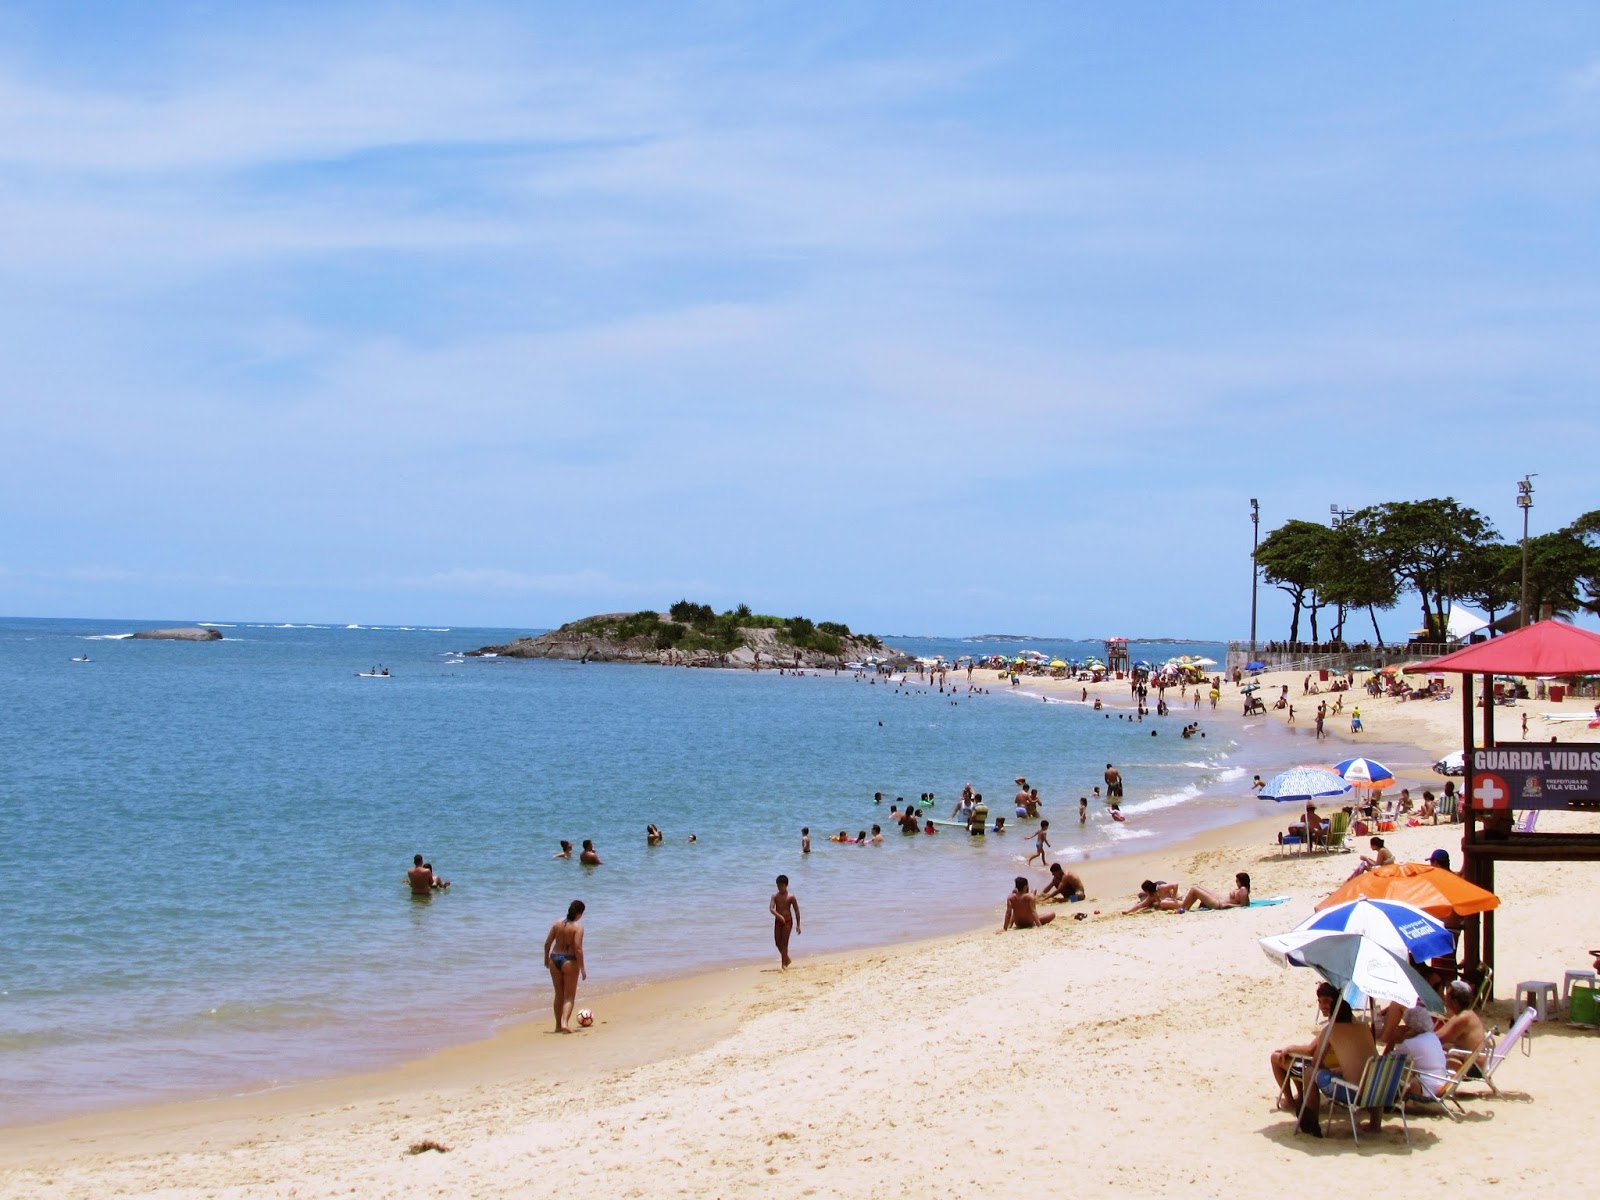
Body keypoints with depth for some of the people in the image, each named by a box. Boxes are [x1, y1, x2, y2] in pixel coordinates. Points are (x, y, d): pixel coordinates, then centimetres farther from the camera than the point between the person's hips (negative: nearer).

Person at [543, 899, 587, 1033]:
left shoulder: (557, 923, 3)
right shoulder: (577, 927, -12)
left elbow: (547, 943, 5)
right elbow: (578, 948, -19)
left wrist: (546, 958, 20)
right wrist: (582, 968, -13)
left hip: (554, 958, 5)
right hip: (569, 961, -5)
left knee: (559, 994, 18)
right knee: (569, 996, 3)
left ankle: (558, 1025, 23)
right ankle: (565, 1022, -16)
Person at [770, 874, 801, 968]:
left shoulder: (790, 896, -6)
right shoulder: (775, 896, 0)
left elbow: (796, 911, -2)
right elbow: (771, 908, -13)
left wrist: (798, 925, -3)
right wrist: (779, 916, -31)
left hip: (788, 921, -4)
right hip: (778, 921, 4)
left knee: (784, 942, -9)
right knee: (778, 943, 7)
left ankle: (784, 964, -7)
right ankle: (786, 959, 30)